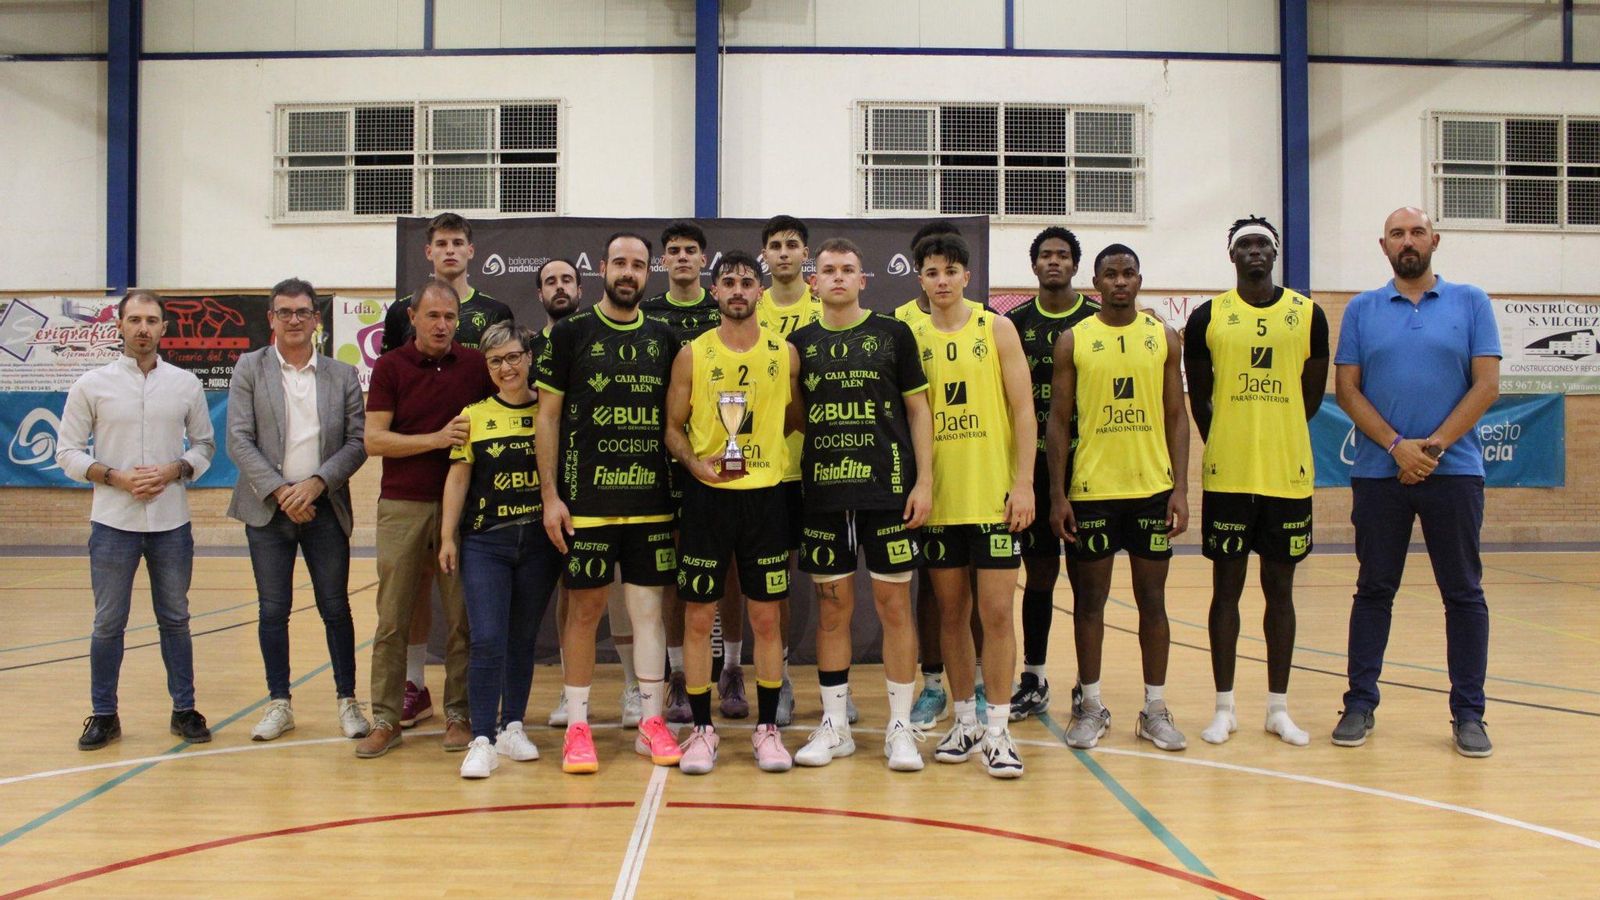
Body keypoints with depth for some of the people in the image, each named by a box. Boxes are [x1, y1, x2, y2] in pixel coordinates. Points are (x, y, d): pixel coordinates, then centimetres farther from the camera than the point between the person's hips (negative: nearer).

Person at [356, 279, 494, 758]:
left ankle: (459, 714, 14)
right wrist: (436, 438, -13)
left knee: (463, 615, 3)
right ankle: (385, 718, 11)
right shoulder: (390, 367, 3)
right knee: (392, 616, 2)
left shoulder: (475, 365, 6)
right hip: (403, 504, -1)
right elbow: (374, 439, -3)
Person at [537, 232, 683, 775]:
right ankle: (577, 727, 14)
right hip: (587, 500, -3)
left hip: (651, 501, 3)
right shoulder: (571, 333, 1)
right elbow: (547, 415, 0)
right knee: (586, 609, 3)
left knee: (649, 607, 6)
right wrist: (550, 495, -6)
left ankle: (651, 723, 15)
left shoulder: (662, 339, 10)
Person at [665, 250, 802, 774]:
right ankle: (702, 729, 15)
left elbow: (796, 419, 13)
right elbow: (674, 427, 4)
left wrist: (766, 439, -4)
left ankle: (767, 728, 17)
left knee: (766, 617, 5)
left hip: (765, 495, 1)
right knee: (698, 616, 2)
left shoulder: (784, 353, 4)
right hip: (707, 496, 0)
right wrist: (696, 464, -12)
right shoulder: (692, 355, 2)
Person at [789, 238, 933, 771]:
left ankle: (900, 727, 11)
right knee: (832, 608, 7)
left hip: (887, 489, -2)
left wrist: (924, 481, -4)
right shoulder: (800, 342, 10)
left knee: (894, 604, 1)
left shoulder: (893, 334, 5)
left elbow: (917, 409, 4)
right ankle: (834, 725, 18)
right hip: (823, 493, 2)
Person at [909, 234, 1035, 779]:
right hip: (938, 498, 2)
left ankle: (998, 730, 6)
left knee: (996, 611, -3)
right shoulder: (909, 339, 7)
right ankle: (965, 720, 21)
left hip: (994, 494, -2)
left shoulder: (996, 330, 3)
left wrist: (1024, 483, -9)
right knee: (951, 611, 9)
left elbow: (1022, 408, 0)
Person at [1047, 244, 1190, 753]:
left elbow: (1177, 416, 6)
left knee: (1152, 599, 7)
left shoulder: (1163, 338, 6)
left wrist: (1180, 489, -3)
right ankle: (1091, 706, 17)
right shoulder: (1073, 340, 1)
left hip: (1152, 488, 2)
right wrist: (1058, 495, -5)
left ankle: (1155, 709, 17)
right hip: (1092, 490, -1)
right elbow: (1059, 420, 1)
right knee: (1090, 599, 6)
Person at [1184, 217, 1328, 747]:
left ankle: (1278, 708, 18)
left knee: (1280, 587, 9)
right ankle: (1224, 708, 13)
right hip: (1227, 477, -1)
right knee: (1227, 587, 5)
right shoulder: (1208, 317, 2)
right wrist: (1227, 447, 9)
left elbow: (1312, 395, 11)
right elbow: (1199, 398, 8)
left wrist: (1276, 439, 10)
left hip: (1289, 475, 1)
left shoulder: (1308, 314, 4)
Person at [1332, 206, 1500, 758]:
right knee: (1374, 589, 6)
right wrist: (1396, 445, -11)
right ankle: (1360, 704, 14)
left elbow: (1486, 386, -1)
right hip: (1378, 472, 1)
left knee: (1464, 592, 4)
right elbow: (1346, 389, 1)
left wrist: (1436, 444, -12)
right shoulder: (1361, 310, 7)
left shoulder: (1471, 303, 6)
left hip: (1455, 470, 0)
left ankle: (1468, 713, 13)